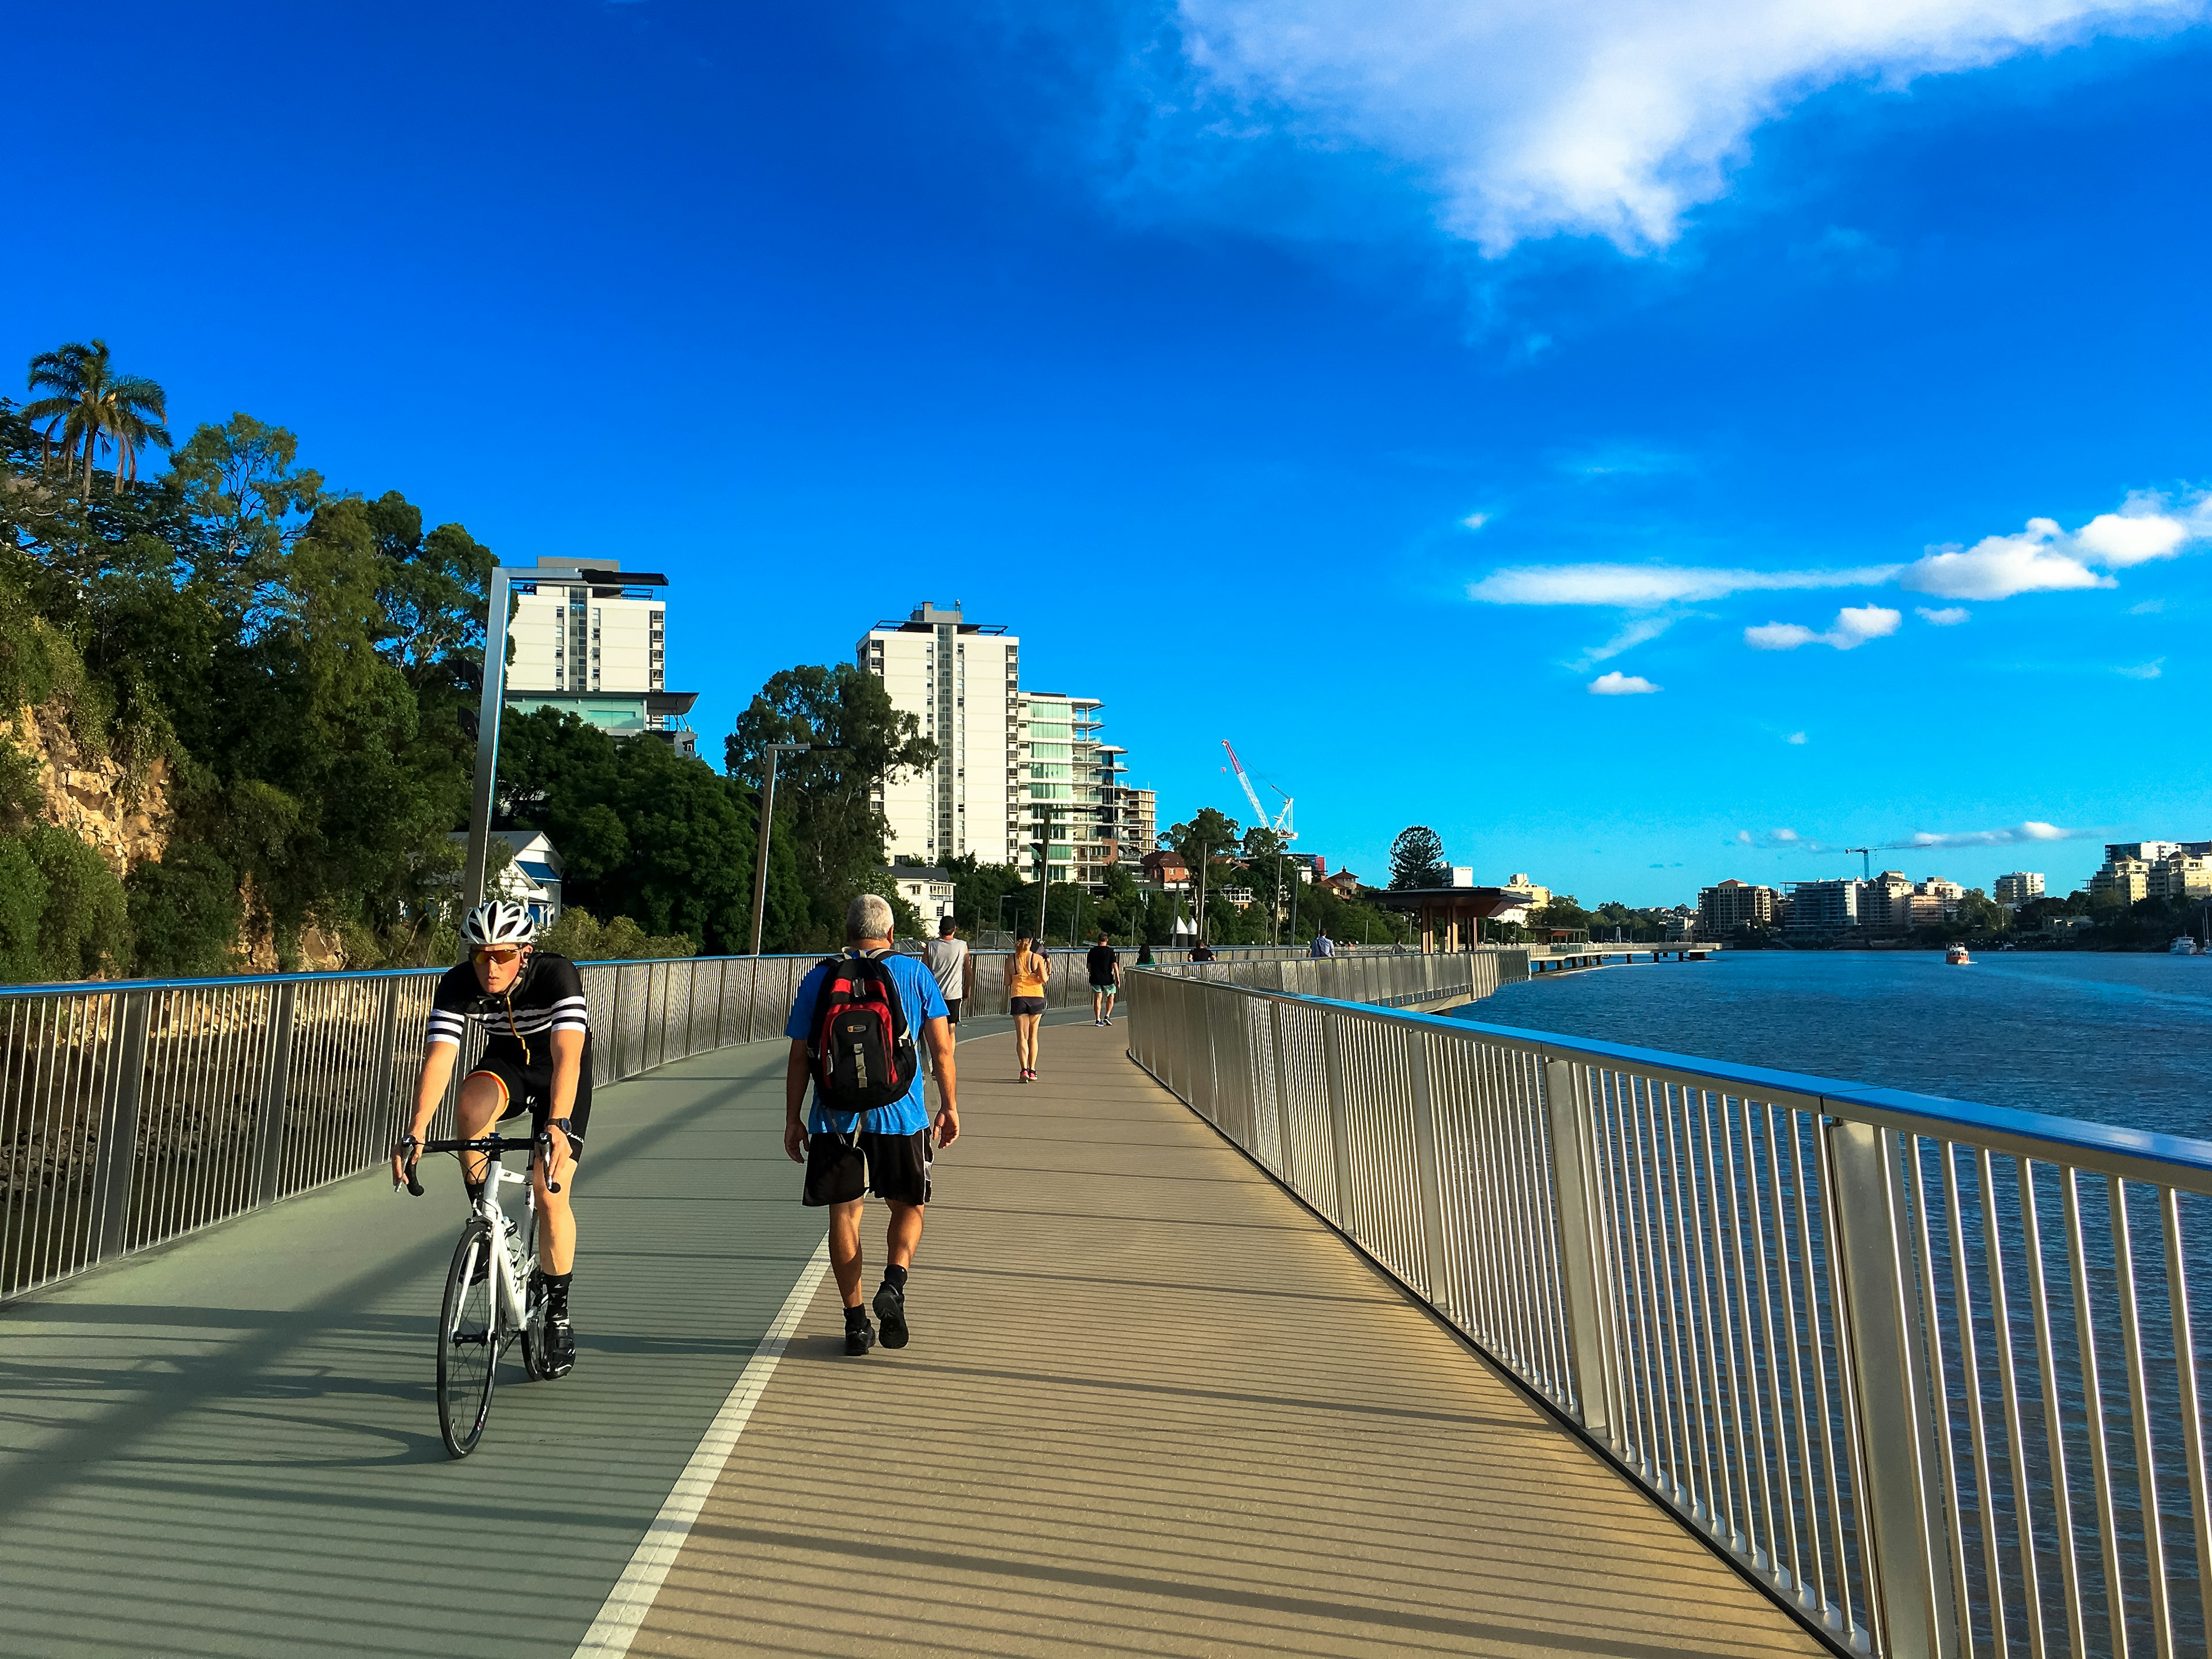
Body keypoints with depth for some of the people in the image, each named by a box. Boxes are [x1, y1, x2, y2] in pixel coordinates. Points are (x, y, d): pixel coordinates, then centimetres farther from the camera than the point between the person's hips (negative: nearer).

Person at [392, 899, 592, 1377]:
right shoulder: (458, 985, -24)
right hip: (506, 1062, 3)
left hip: (559, 1070, -3)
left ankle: (557, 1311, 6)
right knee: (471, 1105, -33)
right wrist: (415, 1132, -45)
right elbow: (437, 1060, -32)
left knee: (551, 1193, -12)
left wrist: (558, 1125, -59)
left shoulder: (557, 975, -34)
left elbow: (566, 1056, -45)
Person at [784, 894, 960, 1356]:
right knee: (907, 1206, 16)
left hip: (835, 1116, 1)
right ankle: (894, 1283, -8)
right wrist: (949, 1107, 10)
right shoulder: (915, 973, 3)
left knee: (844, 1213, 10)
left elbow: (799, 1057, 3)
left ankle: (855, 1320, 11)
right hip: (900, 1113, 0)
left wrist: (793, 1119, 10)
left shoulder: (819, 977, 4)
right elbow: (941, 1048, 2)